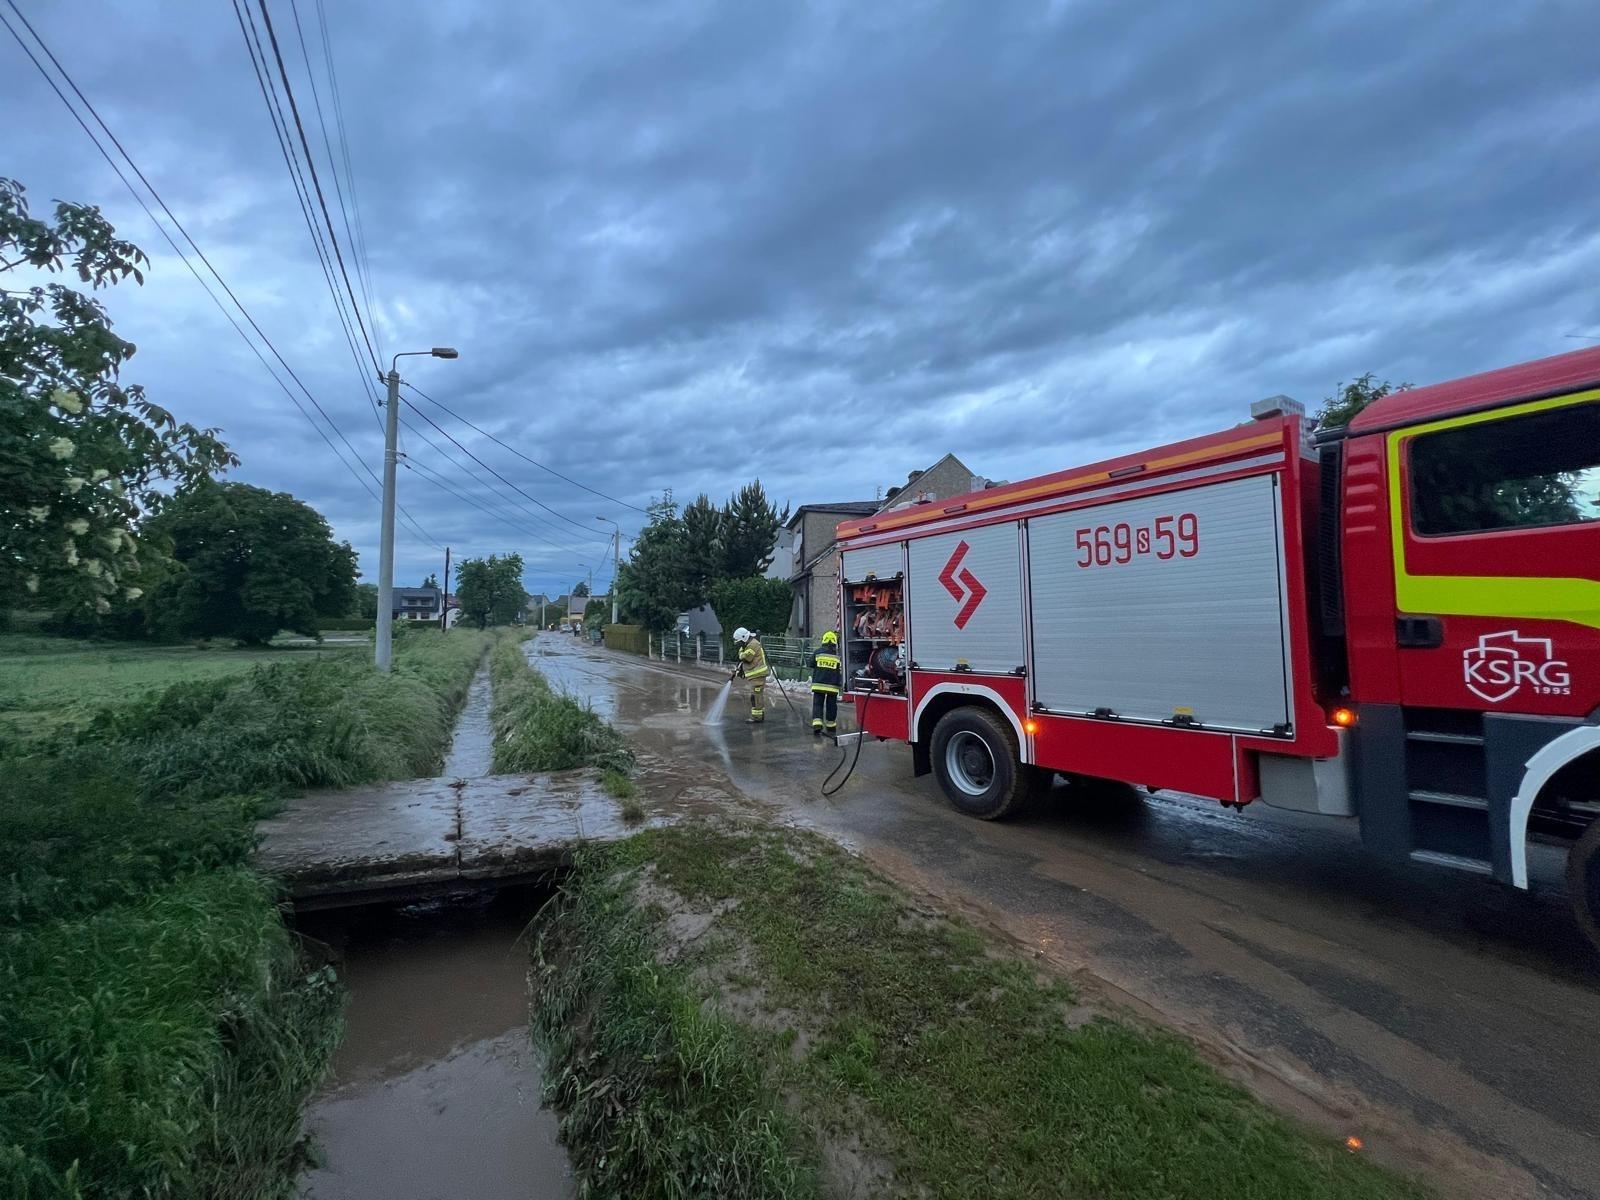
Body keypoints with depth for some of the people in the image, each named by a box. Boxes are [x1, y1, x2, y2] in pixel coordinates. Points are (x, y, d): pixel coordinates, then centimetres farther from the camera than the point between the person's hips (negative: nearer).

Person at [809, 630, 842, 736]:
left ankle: (817, 725, -14)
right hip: (832, 685, 0)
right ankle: (831, 727, 23)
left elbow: (811, 665, 9)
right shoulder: (838, 654, -2)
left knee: (817, 704, 3)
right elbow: (840, 670, 1)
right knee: (831, 706, 12)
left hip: (819, 684, 0)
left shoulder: (817, 652, -1)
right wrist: (839, 683, 14)